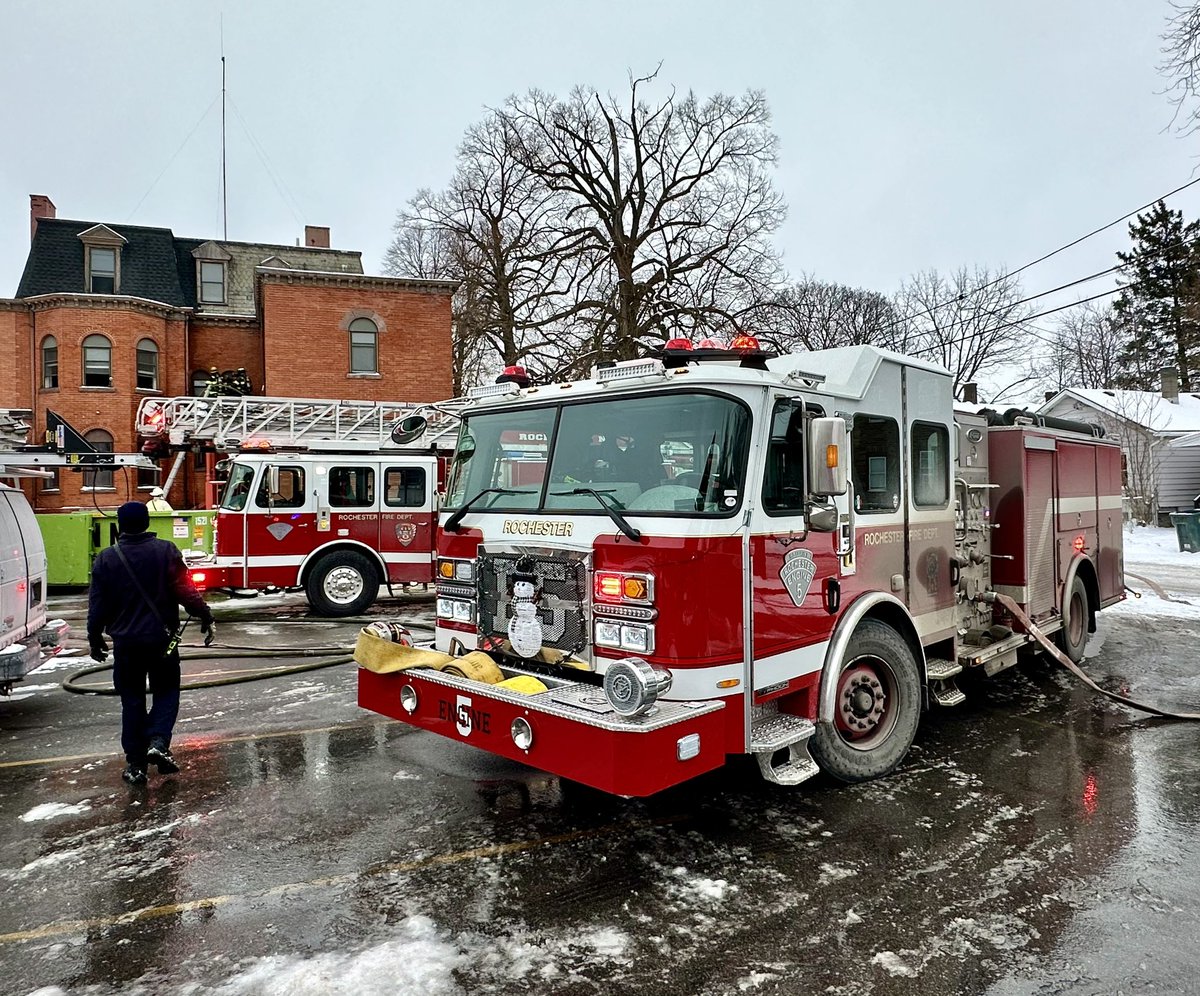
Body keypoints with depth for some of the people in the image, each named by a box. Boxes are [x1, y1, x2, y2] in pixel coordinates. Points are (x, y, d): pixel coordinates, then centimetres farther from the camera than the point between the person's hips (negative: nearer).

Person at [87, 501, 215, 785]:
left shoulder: (106, 558, -1)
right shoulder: (166, 551, -6)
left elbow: (98, 604, 3)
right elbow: (186, 590, -10)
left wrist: (95, 638, 14)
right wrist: (205, 617, -1)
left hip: (126, 642, 1)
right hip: (162, 639, -1)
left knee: (132, 700, 10)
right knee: (166, 692, 13)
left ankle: (135, 764, 12)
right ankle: (158, 742, -7)